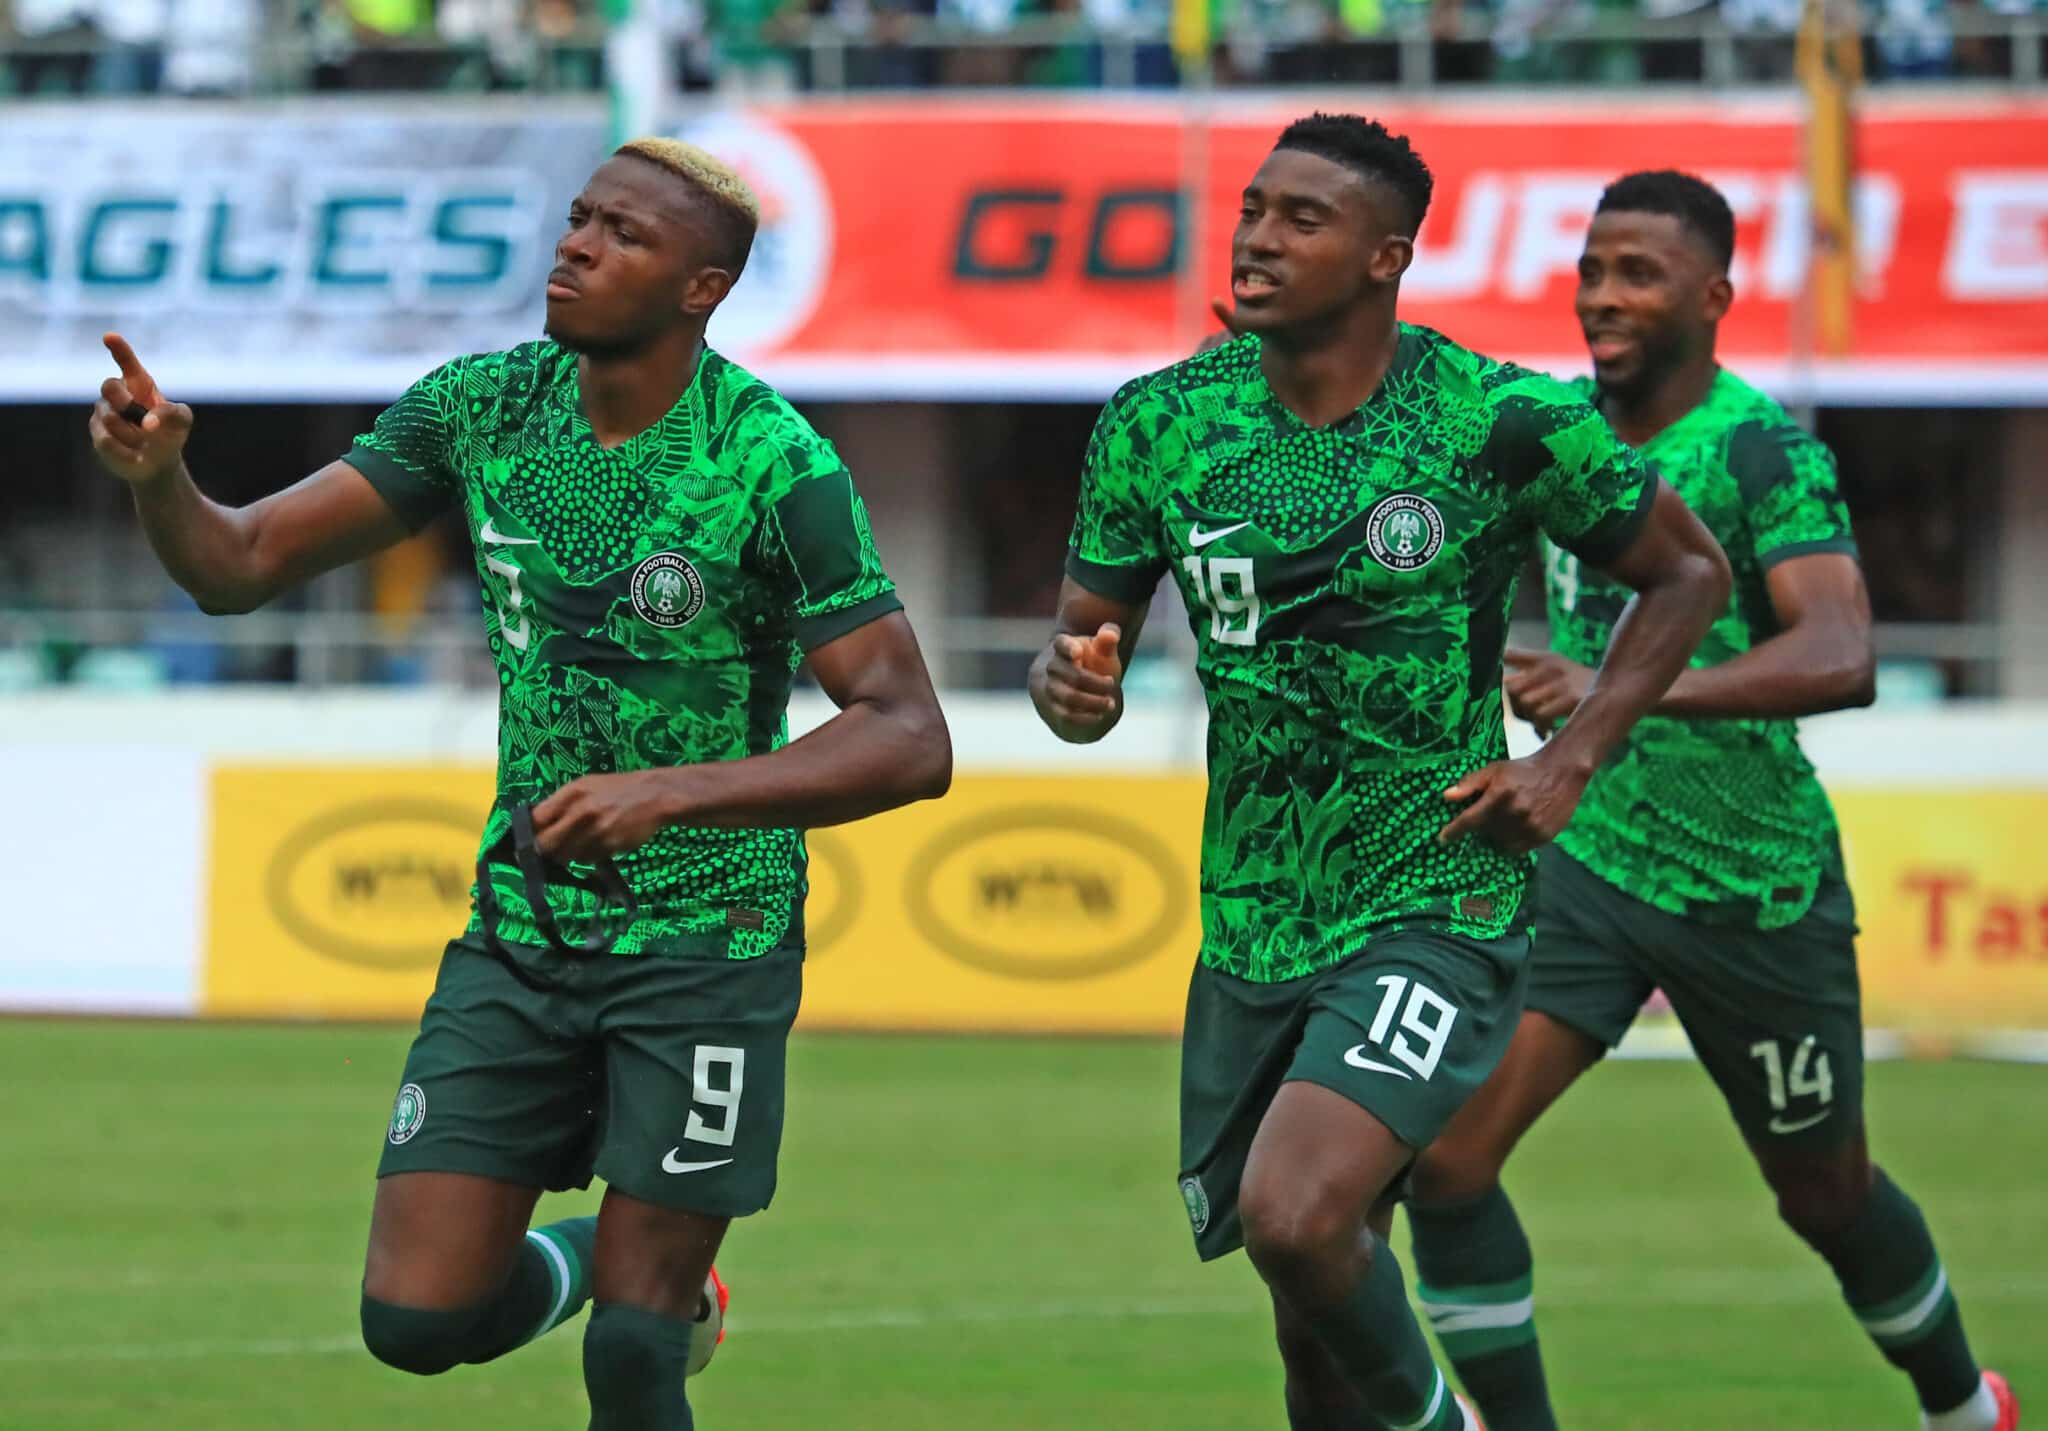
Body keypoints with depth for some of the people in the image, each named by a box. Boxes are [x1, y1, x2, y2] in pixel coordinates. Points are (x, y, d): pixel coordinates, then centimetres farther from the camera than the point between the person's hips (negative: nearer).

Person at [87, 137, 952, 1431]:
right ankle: (620, 1264, 29)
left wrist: (672, 792, -31)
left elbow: (911, 742, -19)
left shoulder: (778, 463, -16)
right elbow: (241, 565, -1)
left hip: (708, 945, -4)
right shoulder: (483, 407, -2)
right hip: (522, 927, 4)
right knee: (416, 1319, -2)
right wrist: (159, 476, -23)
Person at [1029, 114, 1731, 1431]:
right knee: (1314, 1321, 12)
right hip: (1248, 920, 5)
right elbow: (1090, 640, 8)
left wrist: (1573, 761, -7)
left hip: (1435, 913, -5)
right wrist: (1068, 682, -16)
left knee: (1295, 1218, -25)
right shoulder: (1161, 425, 0)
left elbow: (1689, 571, 4)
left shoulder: (1504, 424, -10)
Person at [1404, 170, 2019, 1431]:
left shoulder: (1763, 451, -19)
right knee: (1446, 1150, -15)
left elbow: (1843, 660, -34)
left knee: (1828, 1194, 15)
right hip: (1587, 857, 5)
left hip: (1756, 889, -5)